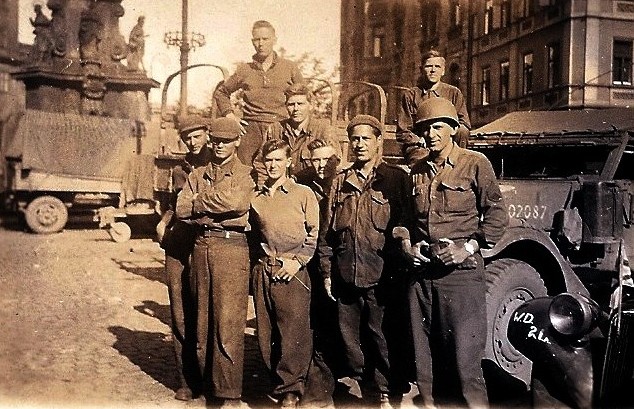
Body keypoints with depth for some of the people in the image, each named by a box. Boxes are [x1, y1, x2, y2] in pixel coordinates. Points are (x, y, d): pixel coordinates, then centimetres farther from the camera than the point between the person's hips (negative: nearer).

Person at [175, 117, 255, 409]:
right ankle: (208, 386, 20)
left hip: (232, 247, -5)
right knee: (203, 320, 9)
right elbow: (182, 210, 3)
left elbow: (236, 202, -16)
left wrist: (200, 201, -3)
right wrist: (215, 206, -6)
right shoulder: (197, 175, 17)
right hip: (201, 246, 5)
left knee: (228, 322, -7)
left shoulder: (244, 174, 5)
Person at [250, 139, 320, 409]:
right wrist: (257, 264, 8)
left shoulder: (304, 194, 2)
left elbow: (315, 234, 1)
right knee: (265, 331, 7)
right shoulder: (255, 197, 13)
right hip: (263, 271, 4)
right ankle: (278, 380, 22)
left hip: (293, 271, -4)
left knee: (293, 331, -5)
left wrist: (297, 261, -8)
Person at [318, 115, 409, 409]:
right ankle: (357, 383, 26)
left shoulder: (395, 178, 1)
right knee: (350, 335, 11)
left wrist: (397, 270, -5)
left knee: (380, 335, 3)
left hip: (379, 275, -4)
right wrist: (327, 271, 8)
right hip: (345, 275, 4)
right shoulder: (340, 181, 13)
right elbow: (327, 230, 12)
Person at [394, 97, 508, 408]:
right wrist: (406, 244, 8)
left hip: (461, 270, -5)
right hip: (421, 271, 6)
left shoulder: (475, 164, -1)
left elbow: (497, 214, -2)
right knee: (424, 353, 11)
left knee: (465, 356, -7)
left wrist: (468, 247, -12)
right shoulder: (418, 171, 15)